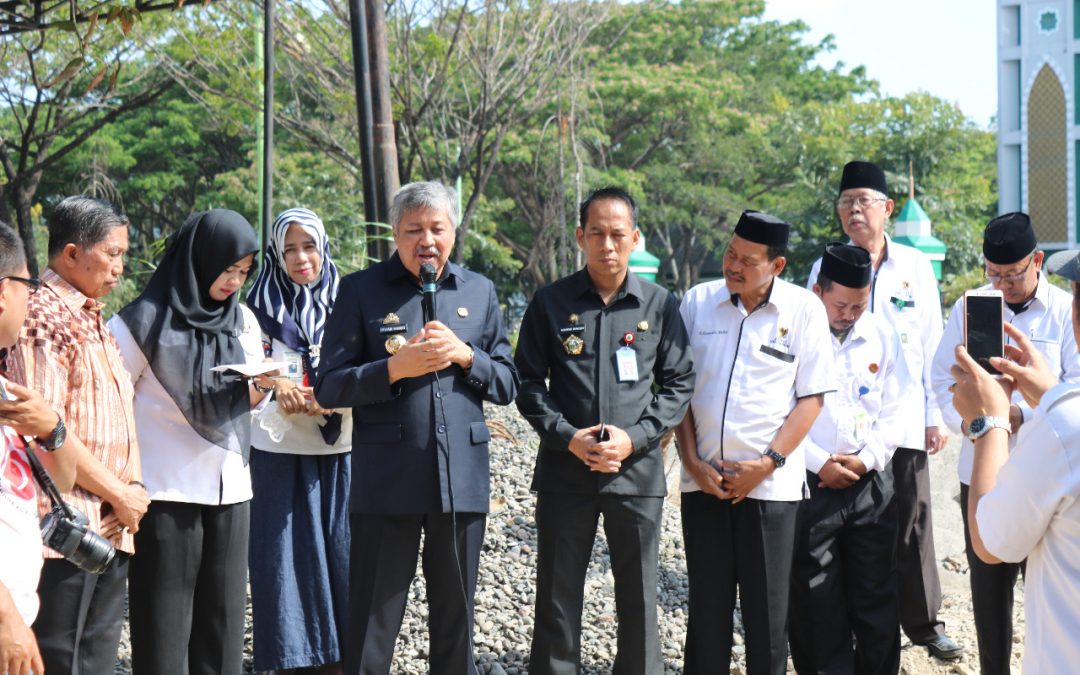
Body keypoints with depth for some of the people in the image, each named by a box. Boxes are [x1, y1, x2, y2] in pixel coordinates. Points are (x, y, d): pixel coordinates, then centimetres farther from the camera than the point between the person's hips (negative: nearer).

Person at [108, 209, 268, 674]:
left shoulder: (243, 319, 10)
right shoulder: (146, 322, -6)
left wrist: (262, 387, -5)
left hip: (230, 490, 5)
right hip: (168, 492, -5)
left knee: (222, 618, 5)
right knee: (165, 622, -2)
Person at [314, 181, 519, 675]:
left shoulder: (479, 291, 10)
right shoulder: (360, 291, 0)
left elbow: (506, 385, 10)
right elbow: (328, 388, -3)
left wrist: (465, 356, -9)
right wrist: (395, 368, -17)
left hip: (462, 480, 3)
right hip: (386, 482, -3)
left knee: (455, 620, 13)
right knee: (372, 624, 2)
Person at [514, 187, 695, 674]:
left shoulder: (660, 305, 3)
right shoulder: (551, 302, 2)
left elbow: (679, 383, 4)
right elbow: (527, 381, 3)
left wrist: (635, 437, -9)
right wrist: (568, 437, -10)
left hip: (638, 470, 0)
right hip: (565, 470, 0)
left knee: (639, 598, 7)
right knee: (557, 598, 6)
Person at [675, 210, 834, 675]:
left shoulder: (803, 310, -2)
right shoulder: (698, 302, 5)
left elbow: (812, 397, -3)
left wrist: (768, 463, -10)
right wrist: (692, 461, -1)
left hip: (770, 483, -2)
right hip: (704, 479, 2)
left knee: (767, 607, 3)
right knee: (707, 603, 7)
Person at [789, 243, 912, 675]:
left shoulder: (882, 335, 6)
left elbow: (895, 411, 7)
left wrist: (866, 459, -6)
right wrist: (820, 462, -12)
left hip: (871, 483, 3)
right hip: (810, 481, -3)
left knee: (877, 595, 7)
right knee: (816, 600, 3)